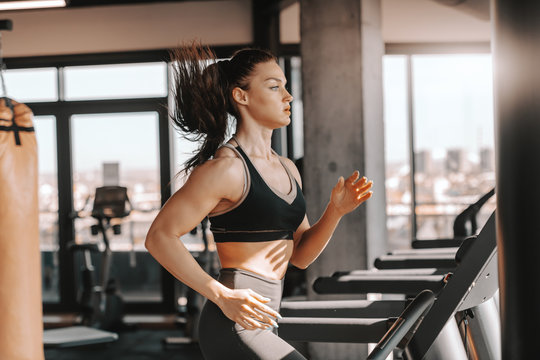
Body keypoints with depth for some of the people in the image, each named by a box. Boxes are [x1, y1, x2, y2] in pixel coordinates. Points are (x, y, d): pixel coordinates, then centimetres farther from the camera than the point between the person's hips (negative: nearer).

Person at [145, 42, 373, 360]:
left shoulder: (287, 169, 15)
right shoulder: (226, 168, -11)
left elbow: (300, 256, 17)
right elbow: (160, 237, -13)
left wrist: (336, 211, 1)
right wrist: (223, 296, -19)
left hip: (261, 322, 9)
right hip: (234, 325, -9)